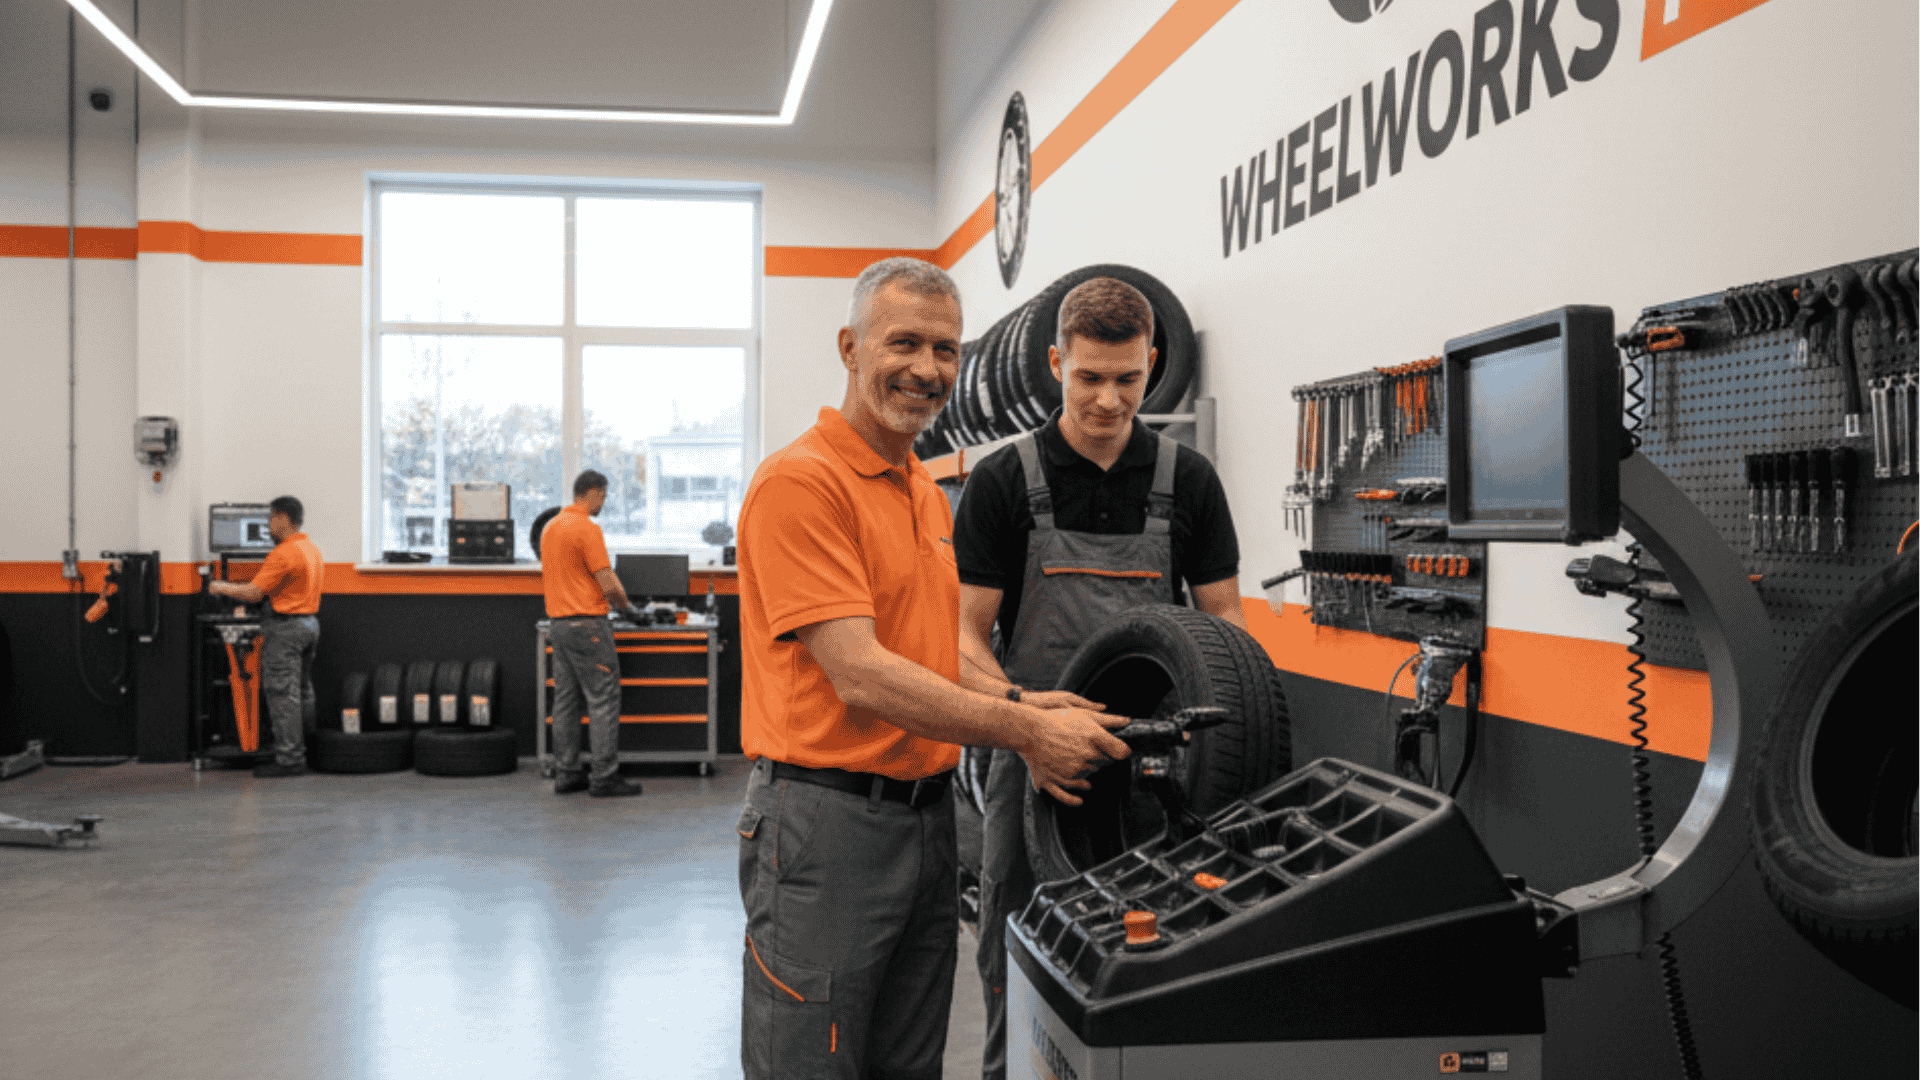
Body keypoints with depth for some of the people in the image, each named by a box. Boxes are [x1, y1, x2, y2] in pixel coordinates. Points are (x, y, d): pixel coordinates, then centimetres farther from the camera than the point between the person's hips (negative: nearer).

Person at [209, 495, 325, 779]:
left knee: (282, 693, -6)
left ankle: (289, 760, -6)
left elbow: (253, 593, -19)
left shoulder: (284, 554, -18)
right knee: (302, 691, 14)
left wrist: (221, 587, -5)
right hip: (310, 623, 10)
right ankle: (302, 752, 19)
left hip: (286, 628, -10)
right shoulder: (313, 549, 13)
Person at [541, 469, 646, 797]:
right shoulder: (587, 529, -15)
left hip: (558, 623, 9)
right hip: (587, 625, -9)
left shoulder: (550, 527, 13)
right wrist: (627, 608, 0)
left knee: (566, 700, 11)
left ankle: (566, 774, 13)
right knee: (603, 700, -5)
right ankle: (604, 776, -4)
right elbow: (609, 584, -17)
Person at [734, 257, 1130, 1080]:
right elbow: (859, 674, -20)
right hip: (827, 818, -8)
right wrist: (1022, 729, -19)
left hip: (927, 817, 8)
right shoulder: (800, 481, -13)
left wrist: (1024, 717, 2)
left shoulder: (931, 496, 15)